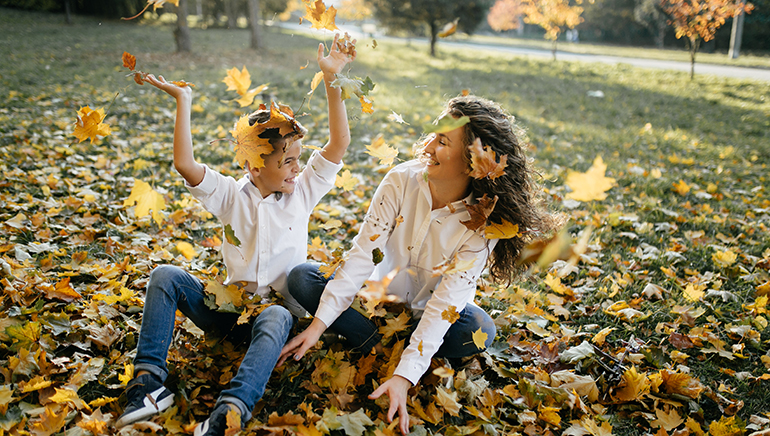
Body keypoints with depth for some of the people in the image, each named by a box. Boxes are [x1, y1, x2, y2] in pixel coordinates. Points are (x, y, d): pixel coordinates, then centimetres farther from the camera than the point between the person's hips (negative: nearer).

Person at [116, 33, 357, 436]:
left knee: (276, 319, -38)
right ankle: (149, 379, -21)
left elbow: (338, 144, -8)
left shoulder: (302, 192, 2)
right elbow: (185, 165, -16)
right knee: (165, 275, -17)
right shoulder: (231, 195, 1)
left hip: (277, 307, -1)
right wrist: (183, 102, -13)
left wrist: (331, 80, -15)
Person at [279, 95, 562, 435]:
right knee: (300, 278, -15)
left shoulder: (482, 224, -25)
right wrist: (319, 324, -24)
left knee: (480, 330, -33)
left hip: (428, 315, -2)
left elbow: (444, 304, -29)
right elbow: (362, 254, -19)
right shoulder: (402, 181, -20)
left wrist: (404, 376, -37)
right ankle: (383, 348, -21)